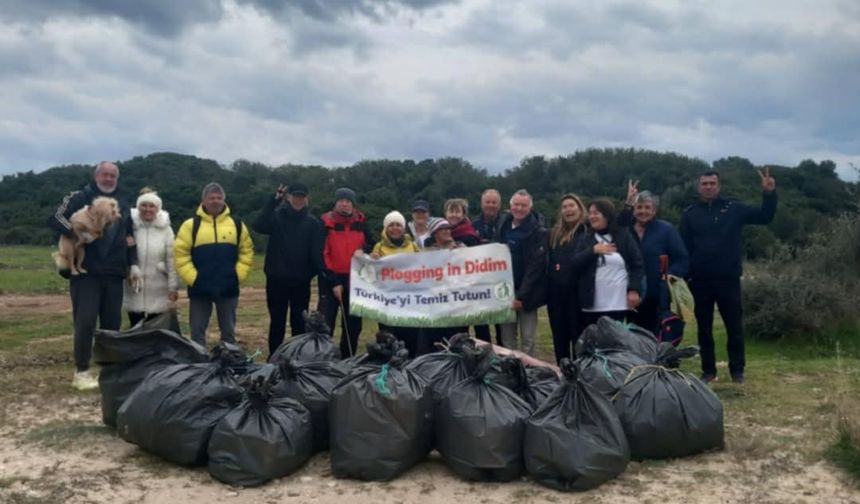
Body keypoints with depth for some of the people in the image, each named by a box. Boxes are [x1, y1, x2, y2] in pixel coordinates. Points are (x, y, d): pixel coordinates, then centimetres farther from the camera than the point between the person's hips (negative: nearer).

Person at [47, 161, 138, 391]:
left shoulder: (122, 206, 16)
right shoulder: (80, 198, 0)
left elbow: (129, 238, 20)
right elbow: (55, 219, -11)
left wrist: (133, 264, 10)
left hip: (114, 274, 5)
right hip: (85, 272, -5)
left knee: (112, 322, 6)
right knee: (85, 321, -8)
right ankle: (81, 372, 2)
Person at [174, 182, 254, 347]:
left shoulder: (236, 224, 6)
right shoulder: (191, 225, 0)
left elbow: (247, 252, 9)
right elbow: (181, 254, -2)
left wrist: (238, 275, -1)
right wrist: (193, 278, -10)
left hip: (228, 288, 1)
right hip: (200, 288, -1)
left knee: (228, 331, 10)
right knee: (197, 331, 5)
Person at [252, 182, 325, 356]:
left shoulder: (313, 223, 3)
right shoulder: (276, 216, 1)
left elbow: (317, 253, -2)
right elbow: (259, 226, -20)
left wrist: (321, 275, -14)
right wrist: (273, 200, -24)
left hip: (301, 281, 1)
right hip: (276, 279, 0)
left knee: (299, 323, 9)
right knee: (277, 322, 8)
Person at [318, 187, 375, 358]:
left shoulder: (361, 223, 7)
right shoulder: (326, 223, -5)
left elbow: (371, 247, 16)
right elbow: (321, 255, -9)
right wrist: (333, 281, -12)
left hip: (354, 280, 4)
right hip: (330, 279, -4)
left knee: (353, 325, 10)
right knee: (325, 324, -4)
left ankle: (348, 360, 23)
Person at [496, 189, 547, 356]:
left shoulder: (538, 232, -8)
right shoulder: (503, 227, 9)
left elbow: (535, 266, -14)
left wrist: (522, 295, -19)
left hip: (526, 294, -5)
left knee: (528, 339, 1)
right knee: (507, 338, 9)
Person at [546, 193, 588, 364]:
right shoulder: (555, 233, 15)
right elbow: (548, 262, 18)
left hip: (578, 291, -6)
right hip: (556, 292, 6)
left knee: (578, 337, 1)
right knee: (559, 338, 12)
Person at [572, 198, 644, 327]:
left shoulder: (623, 236, 6)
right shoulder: (585, 239, 12)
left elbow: (637, 264, 3)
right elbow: (575, 264, 1)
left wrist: (634, 289, -8)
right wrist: (593, 251, -11)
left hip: (618, 303, -2)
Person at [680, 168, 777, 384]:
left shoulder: (733, 208, 3)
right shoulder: (689, 213, 3)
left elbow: (765, 217, -1)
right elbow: (683, 247, 0)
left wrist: (769, 194, -17)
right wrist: (685, 275, -8)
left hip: (729, 278, -1)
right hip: (700, 280, 1)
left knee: (734, 326, 6)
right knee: (704, 328, 9)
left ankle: (737, 370, 19)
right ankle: (708, 370, 20)